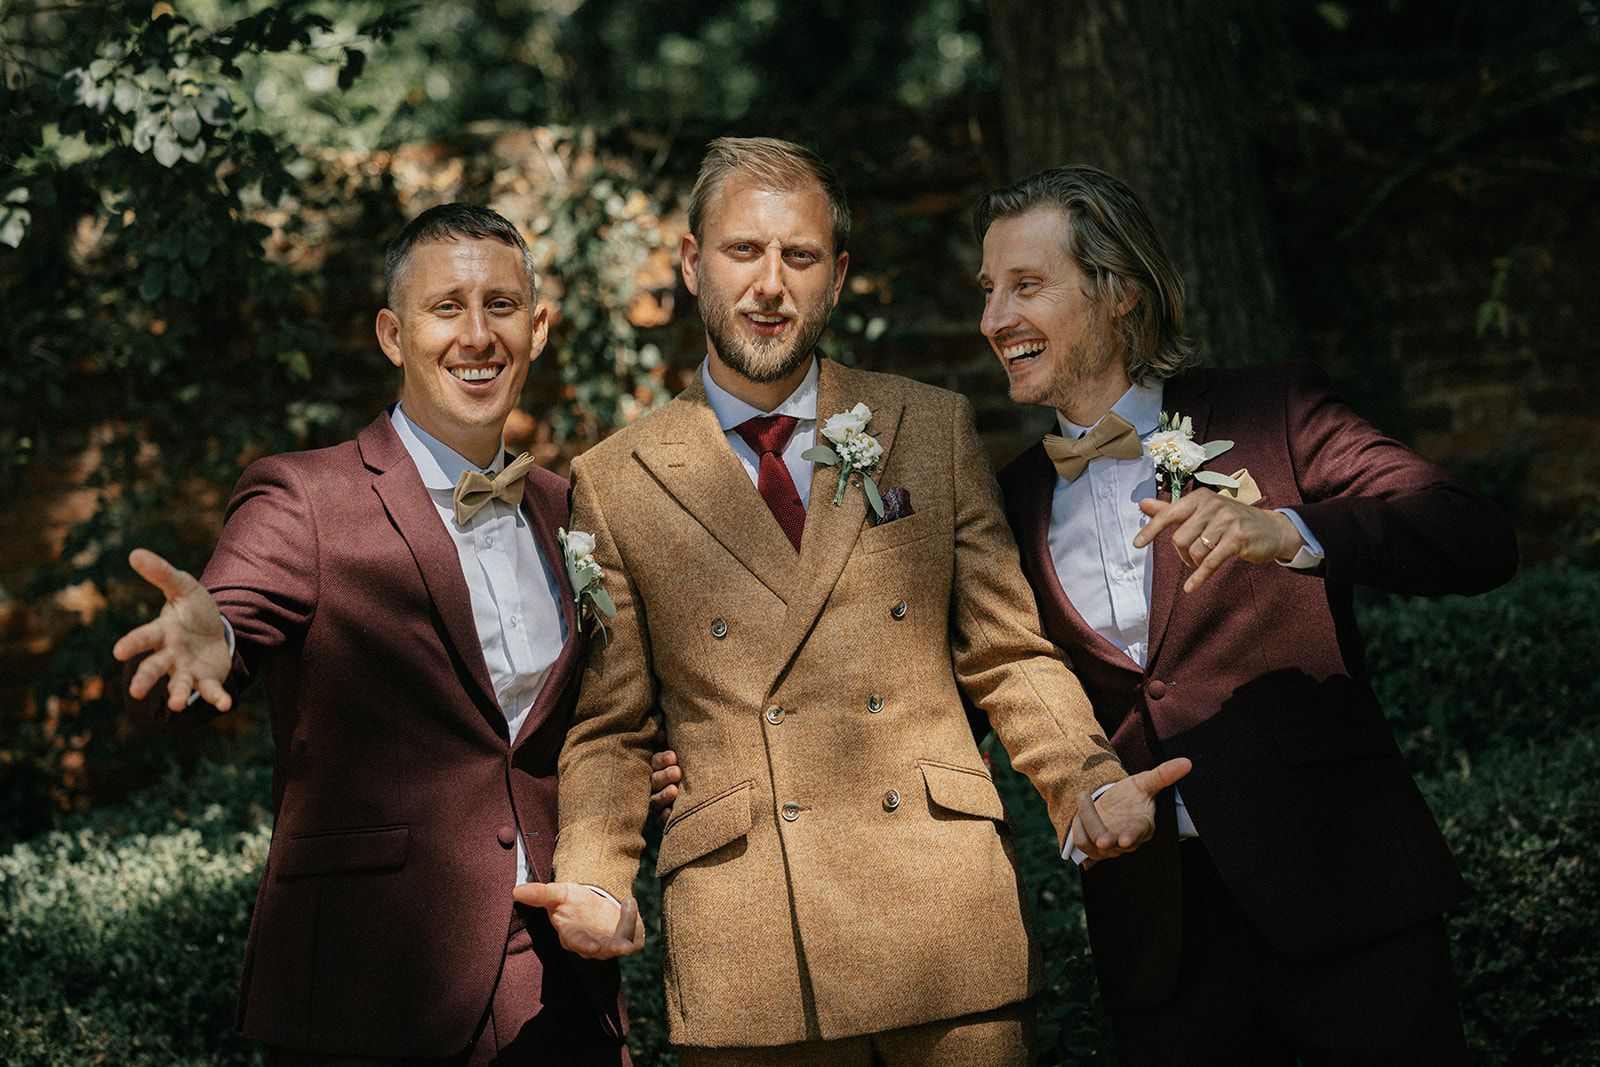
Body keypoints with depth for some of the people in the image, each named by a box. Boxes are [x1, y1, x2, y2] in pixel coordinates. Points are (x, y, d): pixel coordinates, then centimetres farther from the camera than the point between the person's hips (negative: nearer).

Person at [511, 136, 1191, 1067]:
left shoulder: (937, 430, 9)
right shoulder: (614, 486, 6)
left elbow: (1008, 655, 9)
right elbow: (609, 728, 9)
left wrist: (1092, 786, -8)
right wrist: (591, 886, -8)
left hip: (950, 929, 1)